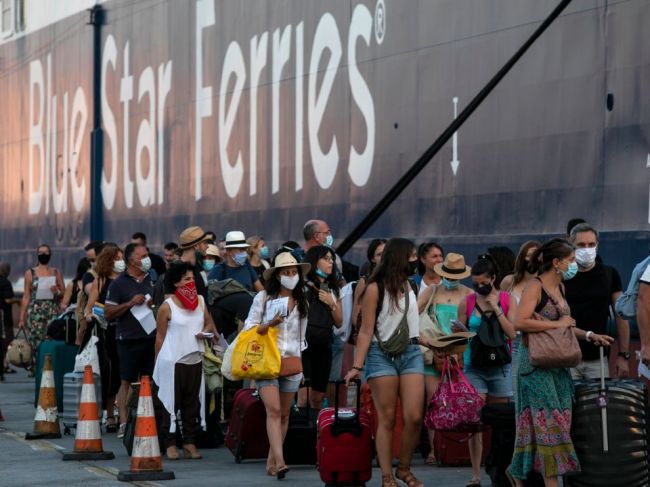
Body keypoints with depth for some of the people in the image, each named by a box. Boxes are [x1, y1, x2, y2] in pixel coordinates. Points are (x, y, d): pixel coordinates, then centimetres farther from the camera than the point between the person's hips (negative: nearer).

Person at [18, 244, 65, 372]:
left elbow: (64, 293, 17)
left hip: (53, 311, 1)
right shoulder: (30, 273, 10)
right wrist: (22, 318, 3)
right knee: (36, 342, -9)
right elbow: (26, 297, 8)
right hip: (35, 311, -1)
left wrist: (57, 292, -7)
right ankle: (34, 369, -4)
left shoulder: (56, 272, 13)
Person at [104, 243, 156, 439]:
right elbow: (108, 313, -5)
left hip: (151, 337, 4)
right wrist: (131, 303, -15)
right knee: (127, 382, -2)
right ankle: (123, 423, -1)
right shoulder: (119, 283, -1)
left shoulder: (152, 280, 13)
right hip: (129, 340, -4)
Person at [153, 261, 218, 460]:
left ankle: (190, 443, 13)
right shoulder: (167, 307, -7)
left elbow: (209, 322, 20)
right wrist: (158, 364, -4)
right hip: (172, 361, -5)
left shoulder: (200, 301, 7)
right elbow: (160, 337, -3)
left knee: (193, 404, 7)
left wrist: (206, 332, -2)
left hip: (195, 360, 5)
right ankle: (170, 444, 6)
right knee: (171, 403, 0)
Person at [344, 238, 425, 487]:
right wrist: (357, 366, -13)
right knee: (387, 419, -2)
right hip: (382, 355, -5)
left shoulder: (409, 286, 12)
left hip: (411, 353, 5)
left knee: (414, 417, -6)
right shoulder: (376, 288, -6)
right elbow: (366, 331, -8)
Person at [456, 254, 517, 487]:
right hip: (474, 367, 0)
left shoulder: (507, 300, 2)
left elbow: (512, 333, -6)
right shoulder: (467, 302, 3)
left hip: (500, 366, 0)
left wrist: (495, 308, -11)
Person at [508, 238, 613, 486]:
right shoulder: (535, 287, -13)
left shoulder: (560, 288, 13)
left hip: (558, 365, 9)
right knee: (548, 422, -9)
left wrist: (589, 335, 15)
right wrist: (557, 324, -21)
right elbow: (519, 322, -25)